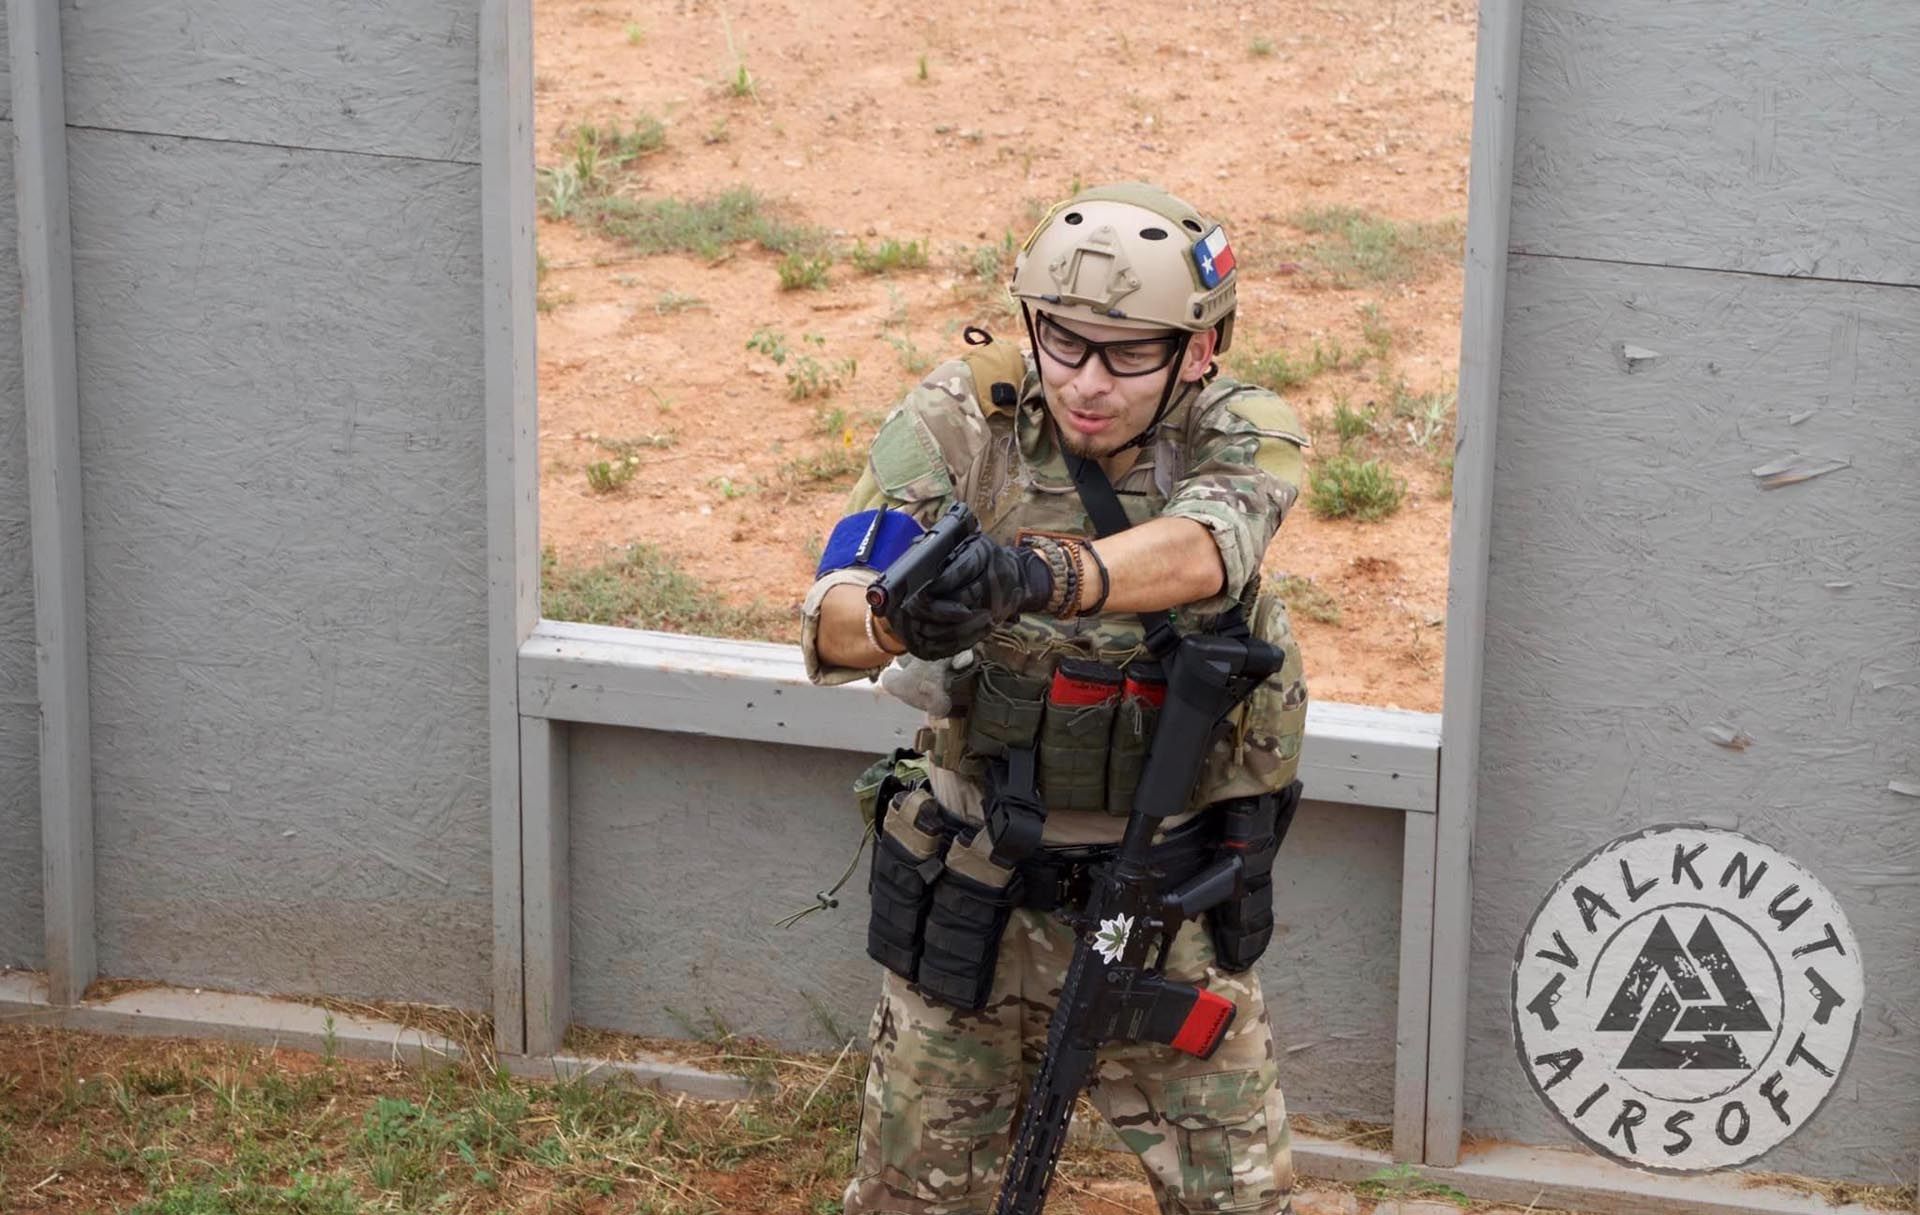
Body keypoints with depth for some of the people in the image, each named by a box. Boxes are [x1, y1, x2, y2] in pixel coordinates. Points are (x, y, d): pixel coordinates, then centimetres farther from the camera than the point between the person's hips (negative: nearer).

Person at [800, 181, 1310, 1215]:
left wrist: (1042, 576, -57)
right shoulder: (960, 419, -13)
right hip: (973, 891, 0)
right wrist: (904, 620, -50)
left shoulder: (1242, 432, -13)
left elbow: (1197, 551, -37)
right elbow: (829, 624, -25)